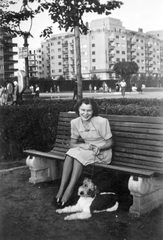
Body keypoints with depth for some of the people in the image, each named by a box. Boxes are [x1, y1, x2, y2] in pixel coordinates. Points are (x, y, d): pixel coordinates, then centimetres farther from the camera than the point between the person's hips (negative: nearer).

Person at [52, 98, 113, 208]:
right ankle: (61, 190, -27)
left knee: (79, 155, -31)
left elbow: (110, 142, -8)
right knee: (70, 153, -27)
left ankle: (68, 192, -29)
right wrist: (83, 145, -19)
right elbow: (72, 144, 2)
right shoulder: (75, 122, -4)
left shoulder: (102, 122, -18)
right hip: (87, 150, 4)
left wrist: (99, 148, -28)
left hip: (102, 152, -4)